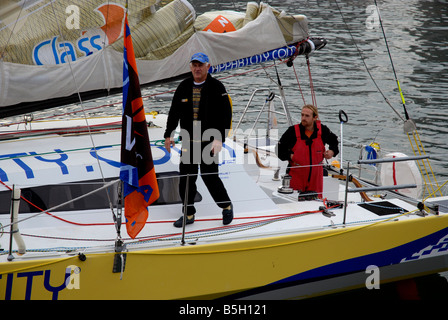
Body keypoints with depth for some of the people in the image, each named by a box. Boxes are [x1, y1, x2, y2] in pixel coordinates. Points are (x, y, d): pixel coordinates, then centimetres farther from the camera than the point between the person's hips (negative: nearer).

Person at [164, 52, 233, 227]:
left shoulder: (216, 87, -5)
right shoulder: (184, 87, 9)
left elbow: (226, 115, -9)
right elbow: (174, 112, 15)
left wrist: (219, 138, -18)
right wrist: (168, 134, 6)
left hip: (209, 140, -4)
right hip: (188, 141, 5)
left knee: (209, 175, -4)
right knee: (186, 176, 3)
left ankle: (226, 206, 18)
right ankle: (188, 213, 15)